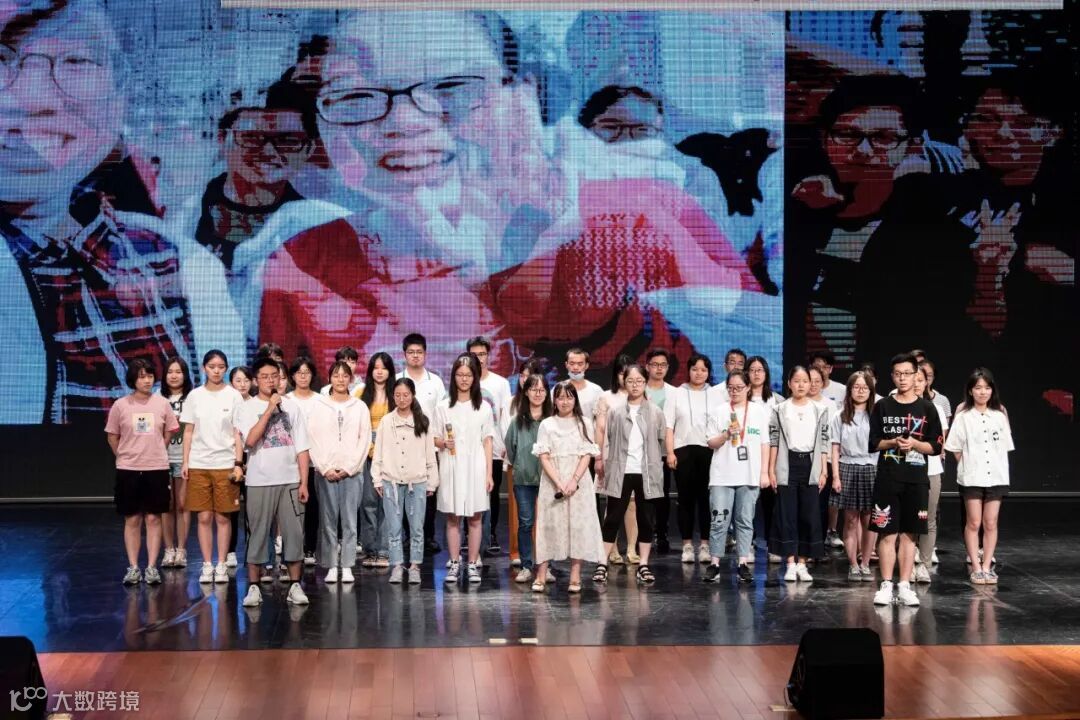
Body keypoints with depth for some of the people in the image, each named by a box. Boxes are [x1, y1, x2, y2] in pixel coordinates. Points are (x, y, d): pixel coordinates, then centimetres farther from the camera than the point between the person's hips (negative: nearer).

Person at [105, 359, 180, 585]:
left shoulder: (162, 404, 0)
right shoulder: (120, 405, -3)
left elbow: (169, 433, 11)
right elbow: (112, 437, 6)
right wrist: (126, 457, 9)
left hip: (157, 468, 1)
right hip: (128, 469, 0)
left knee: (153, 518, 3)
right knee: (132, 519, 5)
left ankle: (152, 567, 8)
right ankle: (133, 567, 10)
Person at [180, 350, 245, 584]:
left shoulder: (233, 396, 1)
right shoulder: (195, 396, 6)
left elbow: (238, 434, 1)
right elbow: (188, 431, 9)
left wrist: (238, 464, -5)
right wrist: (185, 462, 2)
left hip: (225, 464, -1)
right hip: (199, 464, 1)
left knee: (223, 517, 1)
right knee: (204, 517, 1)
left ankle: (221, 565, 10)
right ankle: (207, 565, 9)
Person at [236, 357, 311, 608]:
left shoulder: (291, 406, 8)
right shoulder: (247, 408, 1)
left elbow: (301, 448, 7)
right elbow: (250, 440, -16)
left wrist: (303, 482, 1)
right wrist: (269, 409, -14)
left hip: (290, 481, 2)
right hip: (260, 482, -2)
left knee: (294, 534, 1)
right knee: (257, 534, 1)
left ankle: (295, 586, 7)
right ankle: (253, 587, 6)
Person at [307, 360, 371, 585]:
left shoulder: (360, 407, 8)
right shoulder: (319, 406, 6)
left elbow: (364, 440, 3)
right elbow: (312, 439, 1)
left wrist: (349, 467, -6)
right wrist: (325, 468, -8)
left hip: (352, 471, 0)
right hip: (325, 471, 0)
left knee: (350, 520, -2)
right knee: (328, 520, -1)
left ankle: (347, 566, 3)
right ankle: (331, 567, 3)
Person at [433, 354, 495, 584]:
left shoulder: (483, 408, 5)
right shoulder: (443, 407, 4)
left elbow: (487, 441, 6)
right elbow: (435, 439, 8)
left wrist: (489, 473, 2)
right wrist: (443, 443, -16)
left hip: (475, 467, 0)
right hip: (451, 468, 0)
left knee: (474, 518, 2)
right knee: (453, 518, 3)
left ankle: (473, 565, 8)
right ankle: (454, 564, 10)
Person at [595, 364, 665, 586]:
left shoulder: (655, 413, 5)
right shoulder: (615, 412, 3)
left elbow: (663, 441, 7)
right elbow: (606, 442, 4)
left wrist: (655, 464, 1)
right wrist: (603, 468, -2)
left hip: (646, 473, 1)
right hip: (620, 472, -1)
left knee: (646, 519, 6)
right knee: (613, 519, 1)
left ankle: (643, 565, 12)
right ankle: (603, 564, 3)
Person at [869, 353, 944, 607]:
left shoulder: (926, 408, 5)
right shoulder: (882, 407, 6)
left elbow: (936, 446, 4)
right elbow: (873, 443, 5)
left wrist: (914, 444, -13)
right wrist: (893, 443, -12)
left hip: (916, 479, 1)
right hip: (887, 478, 0)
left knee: (909, 534, 4)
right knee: (887, 533, -2)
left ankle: (905, 586, 9)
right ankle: (886, 586, 3)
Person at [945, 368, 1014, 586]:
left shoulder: (999, 415, 5)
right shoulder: (963, 416, -1)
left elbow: (1005, 447, 9)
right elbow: (956, 448, 2)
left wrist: (1001, 470, 2)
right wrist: (968, 466, -3)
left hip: (996, 476, 2)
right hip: (971, 477, -2)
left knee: (991, 523, 4)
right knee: (974, 523, 1)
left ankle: (987, 566, 10)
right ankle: (976, 567, 7)